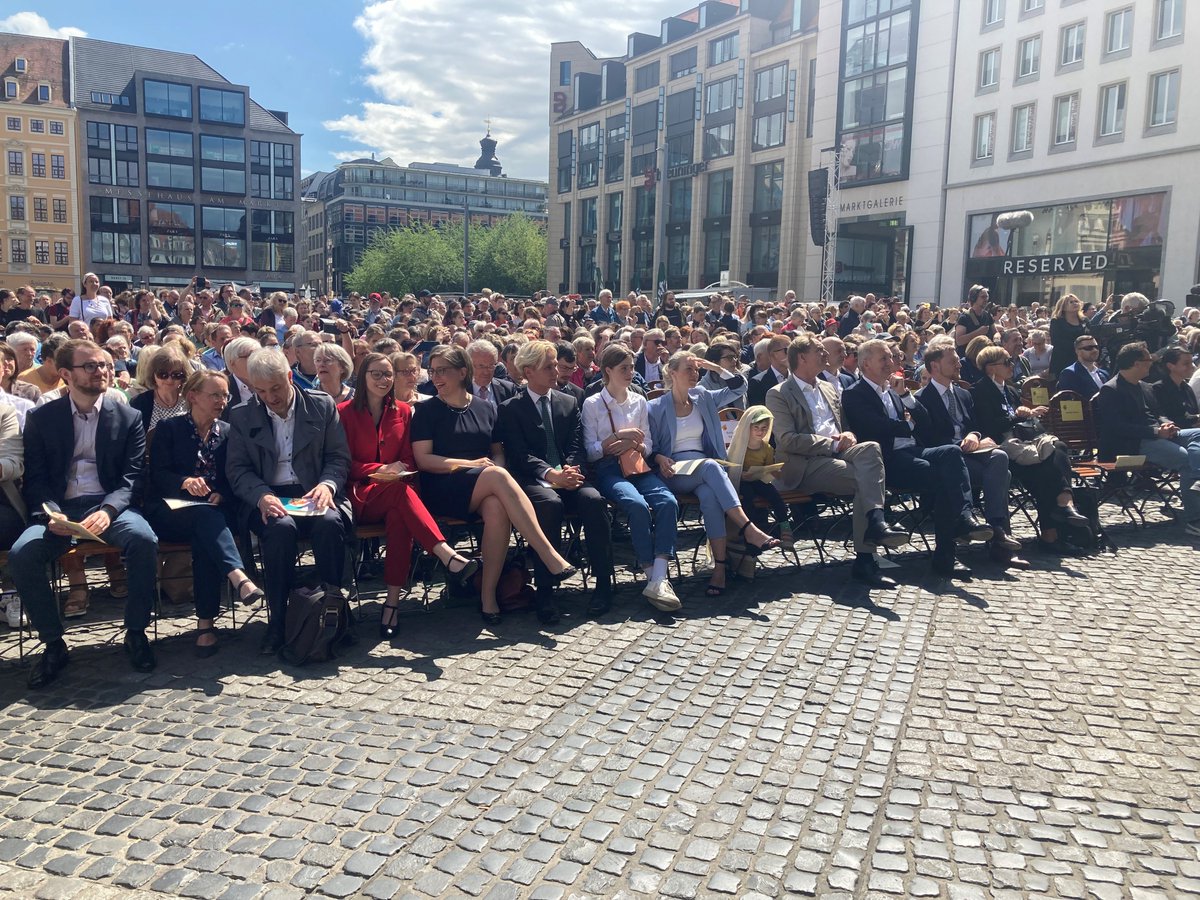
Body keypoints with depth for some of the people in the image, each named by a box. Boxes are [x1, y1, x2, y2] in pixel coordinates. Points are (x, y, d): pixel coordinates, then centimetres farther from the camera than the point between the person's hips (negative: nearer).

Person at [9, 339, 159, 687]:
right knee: (21, 553, -28)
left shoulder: (128, 417, 7)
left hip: (109, 505, -1)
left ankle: (135, 632, -12)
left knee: (144, 540, -32)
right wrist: (49, 514, -17)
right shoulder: (41, 418, 9)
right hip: (59, 507, 1)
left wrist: (108, 510, -20)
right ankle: (53, 643, -7)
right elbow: (35, 478, 4)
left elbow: (132, 476, 0)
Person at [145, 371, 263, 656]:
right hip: (172, 512, -2)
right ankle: (238, 577, -58)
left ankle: (206, 622, -35)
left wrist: (221, 495, -12)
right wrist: (185, 482, -23)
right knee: (206, 517, -37)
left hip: (215, 512, 2)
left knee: (205, 539, -34)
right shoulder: (169, 428, 8)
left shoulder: (228, 432, 18)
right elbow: (157, 474, -2)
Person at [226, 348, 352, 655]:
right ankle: (278, 620, -20)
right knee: (280, 527, -34)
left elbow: (340, 457, 7)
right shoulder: (241, 416, 9)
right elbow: (237, 469, 5)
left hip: (315, 494, 0)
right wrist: (262, 496, -16)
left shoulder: (323, 405, 8)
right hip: (269, 499, 0)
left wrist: (327, 484, -15)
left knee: (330, 523, -33)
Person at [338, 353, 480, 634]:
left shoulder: (403, 412, 17)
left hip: (395, 491, 3)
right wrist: (381, 470, -10)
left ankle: (393, 601, -37)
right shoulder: (344, 412, 7)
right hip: (359, 495, -3)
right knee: (400, 491, -37)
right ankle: (449, 557, -50)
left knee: (399, 516, -36)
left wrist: (398, 472, -8)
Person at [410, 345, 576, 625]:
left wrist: (496, 467, -7)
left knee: (497, 509, -35)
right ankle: (549, 555, -35)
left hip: (485, 490, 3)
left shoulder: (485, 408, 17)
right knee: (497, 476, -33)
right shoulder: (426, 410, 7)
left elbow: (498, 452, 18)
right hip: (442, 491, -3)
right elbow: (423, 459, -2)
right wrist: (470, 464, -11)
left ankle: (488, 594, -26)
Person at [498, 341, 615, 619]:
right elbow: (519, 454, -5)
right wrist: (550, 474, -22)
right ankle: (544, 590, -31)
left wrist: (569, 470, -13)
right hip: (532, 481, -3)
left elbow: (576, 447, 10)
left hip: (567, 475, 3)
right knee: (550, 503, -37)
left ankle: (603, 583, -22)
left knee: (594, 500, -29)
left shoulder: (569, 402, 19)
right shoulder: (510, 408, 7)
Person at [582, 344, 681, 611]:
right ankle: (653, 577, -27)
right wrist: (618, 436, -11)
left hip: (638, 466, 4)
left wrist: (632, 445, -4)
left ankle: (659, 579, -36)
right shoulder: (592, 404, 6)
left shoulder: (639, 401, 18)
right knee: (637, 505, -35)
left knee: (667, 501, -28)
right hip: (607, 469, -4)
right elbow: (590, 452, 1)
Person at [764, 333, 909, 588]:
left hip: (836, 452, 6)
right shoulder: (778, 394, 2)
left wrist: (847, 436, 3)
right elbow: (787, 440, -10)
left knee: (870, 448, -28)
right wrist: (832, 443, -13)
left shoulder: (827, 389, 25)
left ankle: (876, 523, -34)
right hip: (806, 465, -6)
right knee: (865, 479, -28)